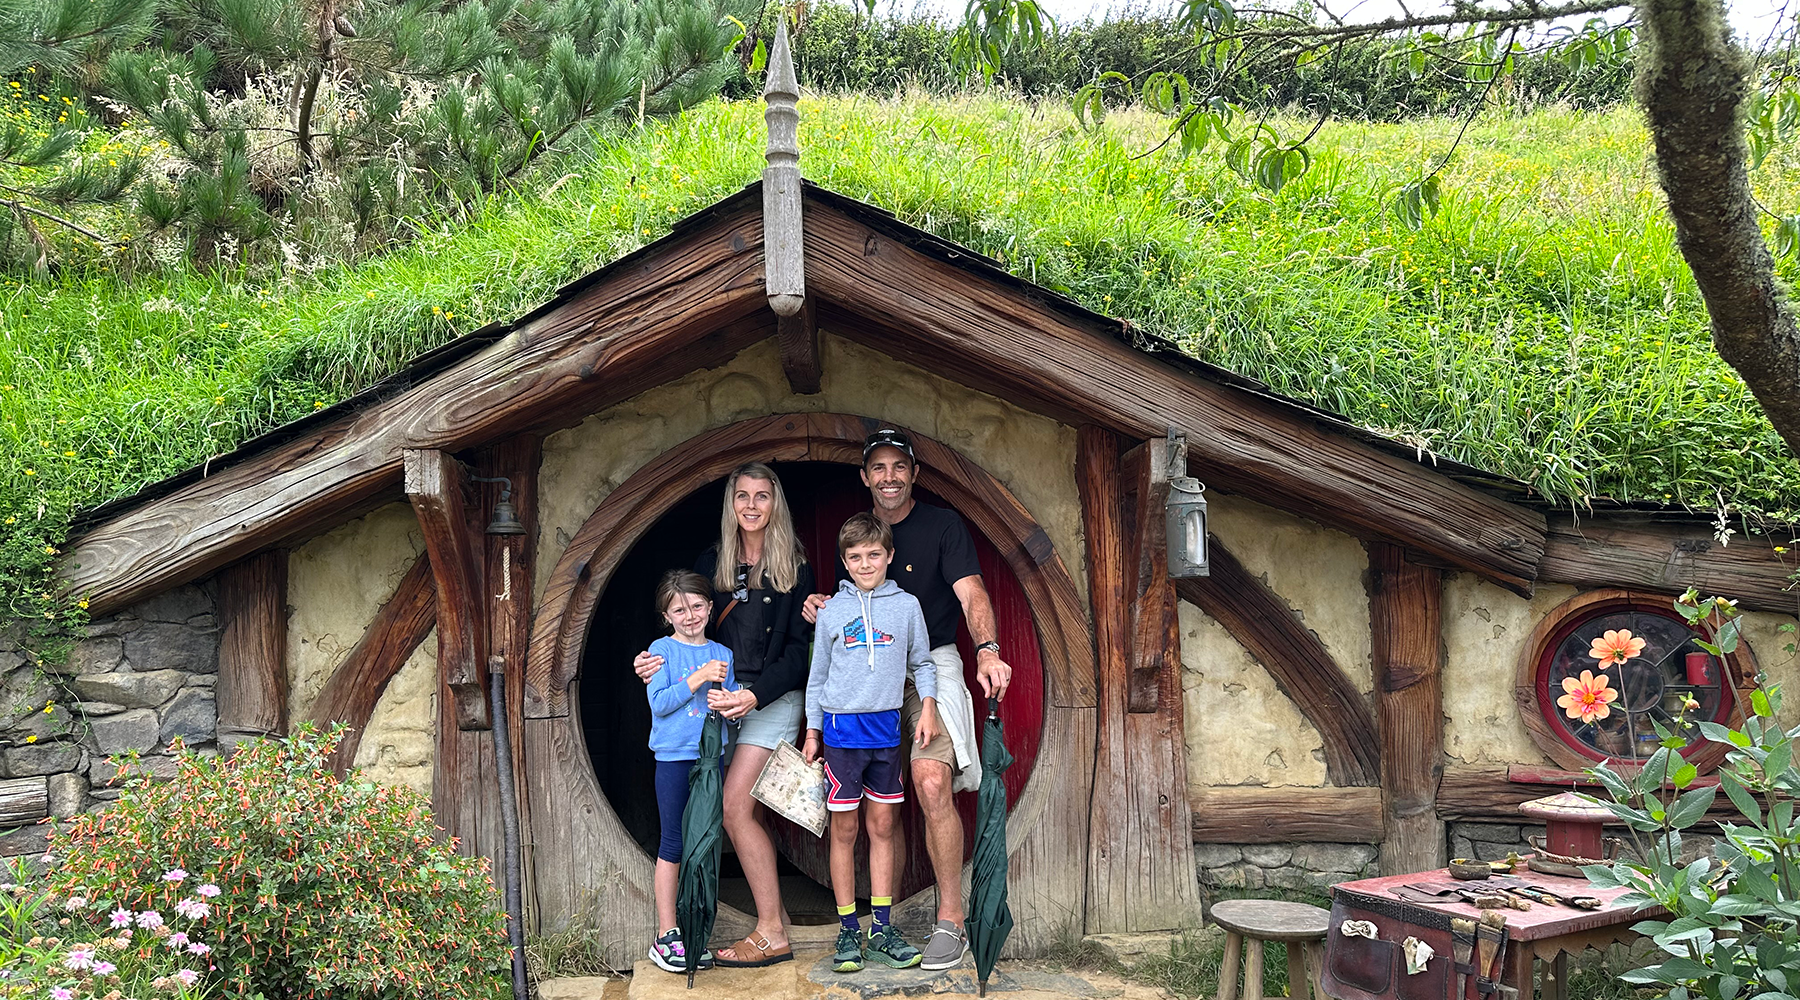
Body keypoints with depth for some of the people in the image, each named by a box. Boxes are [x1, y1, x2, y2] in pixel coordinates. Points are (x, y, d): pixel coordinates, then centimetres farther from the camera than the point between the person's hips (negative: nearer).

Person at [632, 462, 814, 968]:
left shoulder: (794, 567, -2)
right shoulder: (711, 562, 10)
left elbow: (798, 650, -6)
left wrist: (755, 695, -19)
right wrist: (657, 659, -9)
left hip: (773, 699, -5)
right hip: (720, 698, 5)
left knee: (735, 808, -13)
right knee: (748, 812, 6)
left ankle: (771, 935, -6)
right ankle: (775, 915, 19)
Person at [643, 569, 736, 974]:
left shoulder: (722, 654, 10)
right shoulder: (662, 649, -1)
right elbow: (659, 703, -11)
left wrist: (725, 685, -7)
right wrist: (699, 678, -16)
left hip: (711, 755, 4)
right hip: (674, 757, -4)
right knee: (673, 844, -1)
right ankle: (666, 935, 6)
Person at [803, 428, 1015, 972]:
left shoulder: (942, 524, -3)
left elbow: (971, 593, -15)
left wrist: (988, 650, -33)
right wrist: (824, 606, -2)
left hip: (931, 666, -5)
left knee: (931, 784, -21)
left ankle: (950, 922, -11)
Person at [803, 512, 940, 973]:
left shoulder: (907, 605, 4)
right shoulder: (831, 611, 3)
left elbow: (922, 663, 12)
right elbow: (817, 676, 9)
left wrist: (928, 707, -2)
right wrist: (812, 731, 8)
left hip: (886, 728, 1)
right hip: (842, 729, -1)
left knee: (883, 826, 6)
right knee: (844, 830, 2)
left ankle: (883, 928, 14)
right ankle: (848, 931, 10)